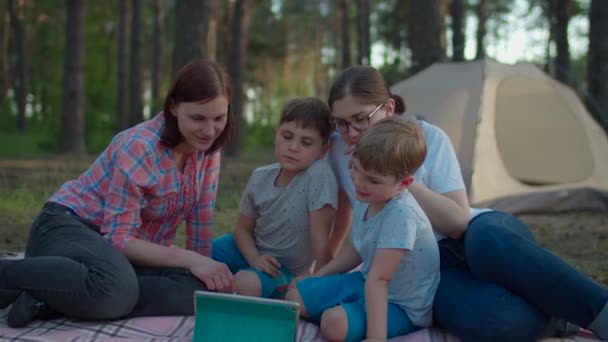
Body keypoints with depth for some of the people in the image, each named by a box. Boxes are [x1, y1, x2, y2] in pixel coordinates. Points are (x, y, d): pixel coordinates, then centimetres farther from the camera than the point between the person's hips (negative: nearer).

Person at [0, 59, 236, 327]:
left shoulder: (206, 149, -1)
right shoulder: (139, 147, -21)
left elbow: (201, 223, 9)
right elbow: (118, 239, -24)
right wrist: (189, 260, -28)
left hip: (132, 248, 8)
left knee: (198, 288, -23)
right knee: (116, 287, -41)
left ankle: (52, 298, -22)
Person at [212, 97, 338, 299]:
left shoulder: (320, 175, -28)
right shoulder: (260, 178, -9)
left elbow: (320, 238, -27)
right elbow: (243, 228, 2)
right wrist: (254, 258, -16)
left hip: (286, 269, -5)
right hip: (252, 250, 5)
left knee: (245, 283, -33)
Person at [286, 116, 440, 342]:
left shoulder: (400, 215, -30)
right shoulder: (365, 199, -4)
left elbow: (378, 280, -33)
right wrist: (317, 277, 17)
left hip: (402, 306, -8)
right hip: (366, 283, 8)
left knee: (336, 323, -32)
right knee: (295, 297, 4)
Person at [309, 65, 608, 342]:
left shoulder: (427, 138, -6)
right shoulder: (338, 150, 1)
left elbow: (457, 221, -14)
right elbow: (341, 211, 21)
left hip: (478, 232, 0)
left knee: (488, 243, -43)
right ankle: (557, 314, -10)